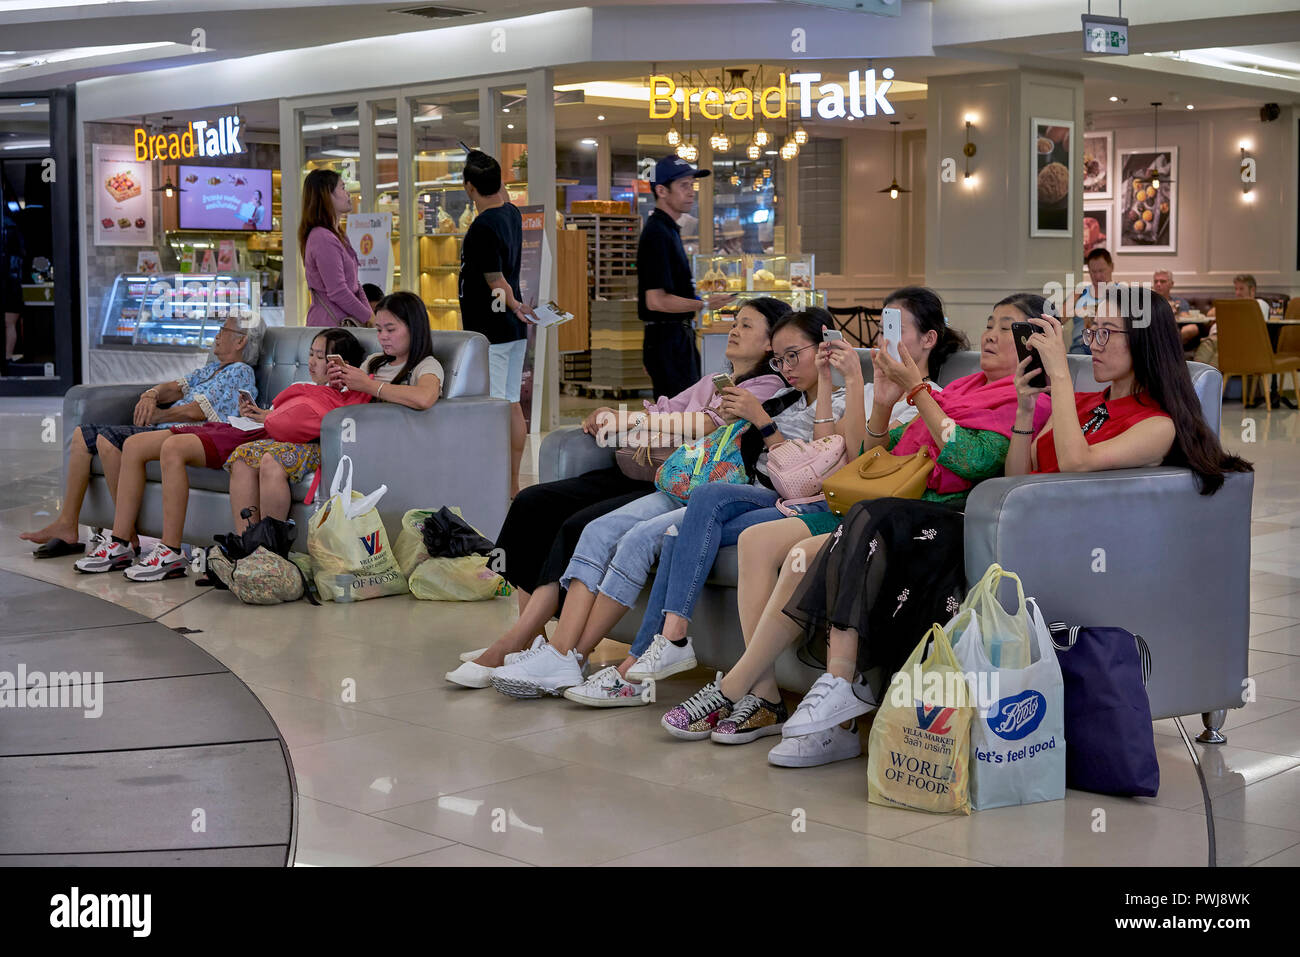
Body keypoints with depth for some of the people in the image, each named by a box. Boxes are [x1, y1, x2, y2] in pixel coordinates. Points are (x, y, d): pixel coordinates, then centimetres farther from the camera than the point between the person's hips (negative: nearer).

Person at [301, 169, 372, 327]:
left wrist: (371, 315, 7)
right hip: (331, 325, -9)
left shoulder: (337, 235, 19)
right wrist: (369, 318, -9)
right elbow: (337, 293, -17)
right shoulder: (323, 238, -12)